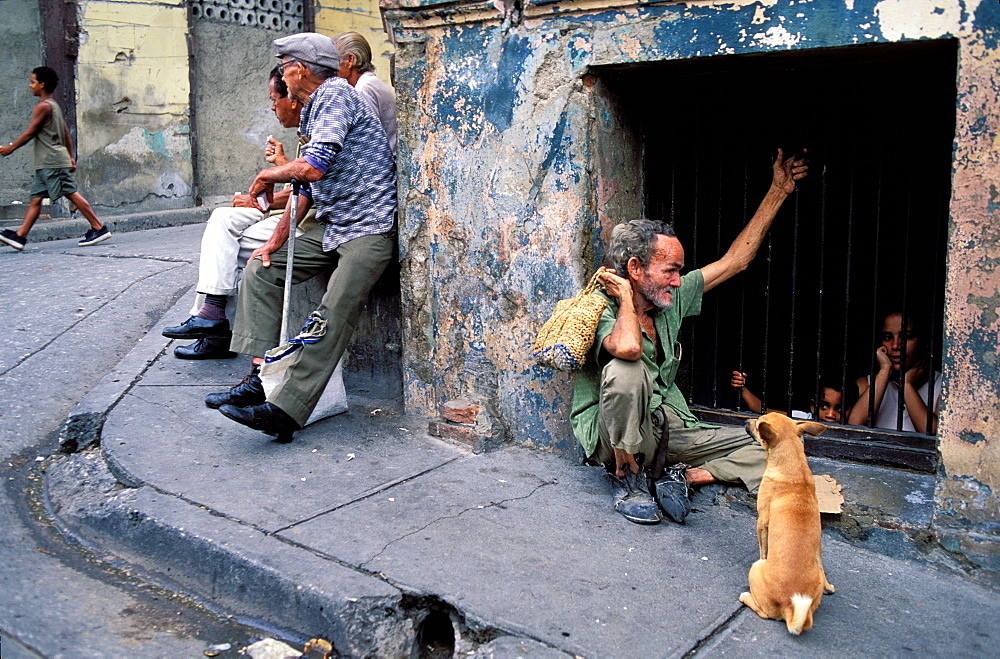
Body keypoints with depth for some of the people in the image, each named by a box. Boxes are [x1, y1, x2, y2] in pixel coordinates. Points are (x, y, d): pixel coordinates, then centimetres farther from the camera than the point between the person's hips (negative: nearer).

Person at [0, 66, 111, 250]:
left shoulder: (43, 106, -10)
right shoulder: (54, 106, 18)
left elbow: (30, 133, -10)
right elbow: (66, 134, 19)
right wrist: (71, 157, 21)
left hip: (53, 161, -10)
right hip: (45, 163, 10)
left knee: (72, 194, -9)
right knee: (36, 198, 6)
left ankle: (99, 229, -8)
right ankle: (20, 236, 5)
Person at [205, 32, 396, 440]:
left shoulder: (335, 94, -10)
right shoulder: (313, 111, 21)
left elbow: (314, 167, -24)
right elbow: (307, 188, 21)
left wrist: (268, 176, -4)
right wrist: (276, 241, 12)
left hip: (369, 227, -10)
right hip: (332, 228, 11)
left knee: (332, 319, -19)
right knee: (260, 270, 4)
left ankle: (284, 412, -21)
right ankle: (259, 378, -4)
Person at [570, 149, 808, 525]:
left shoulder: (672, 300, 3)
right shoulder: (602, 310, -18)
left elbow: (735, 260, 10)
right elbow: (628, 347, -43)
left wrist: (779, 191, 10)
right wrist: (625, 297, -22)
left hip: (667, 428, 6)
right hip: (614, 438, -5)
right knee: (626, 370, -38)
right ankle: (626, 477, -18)